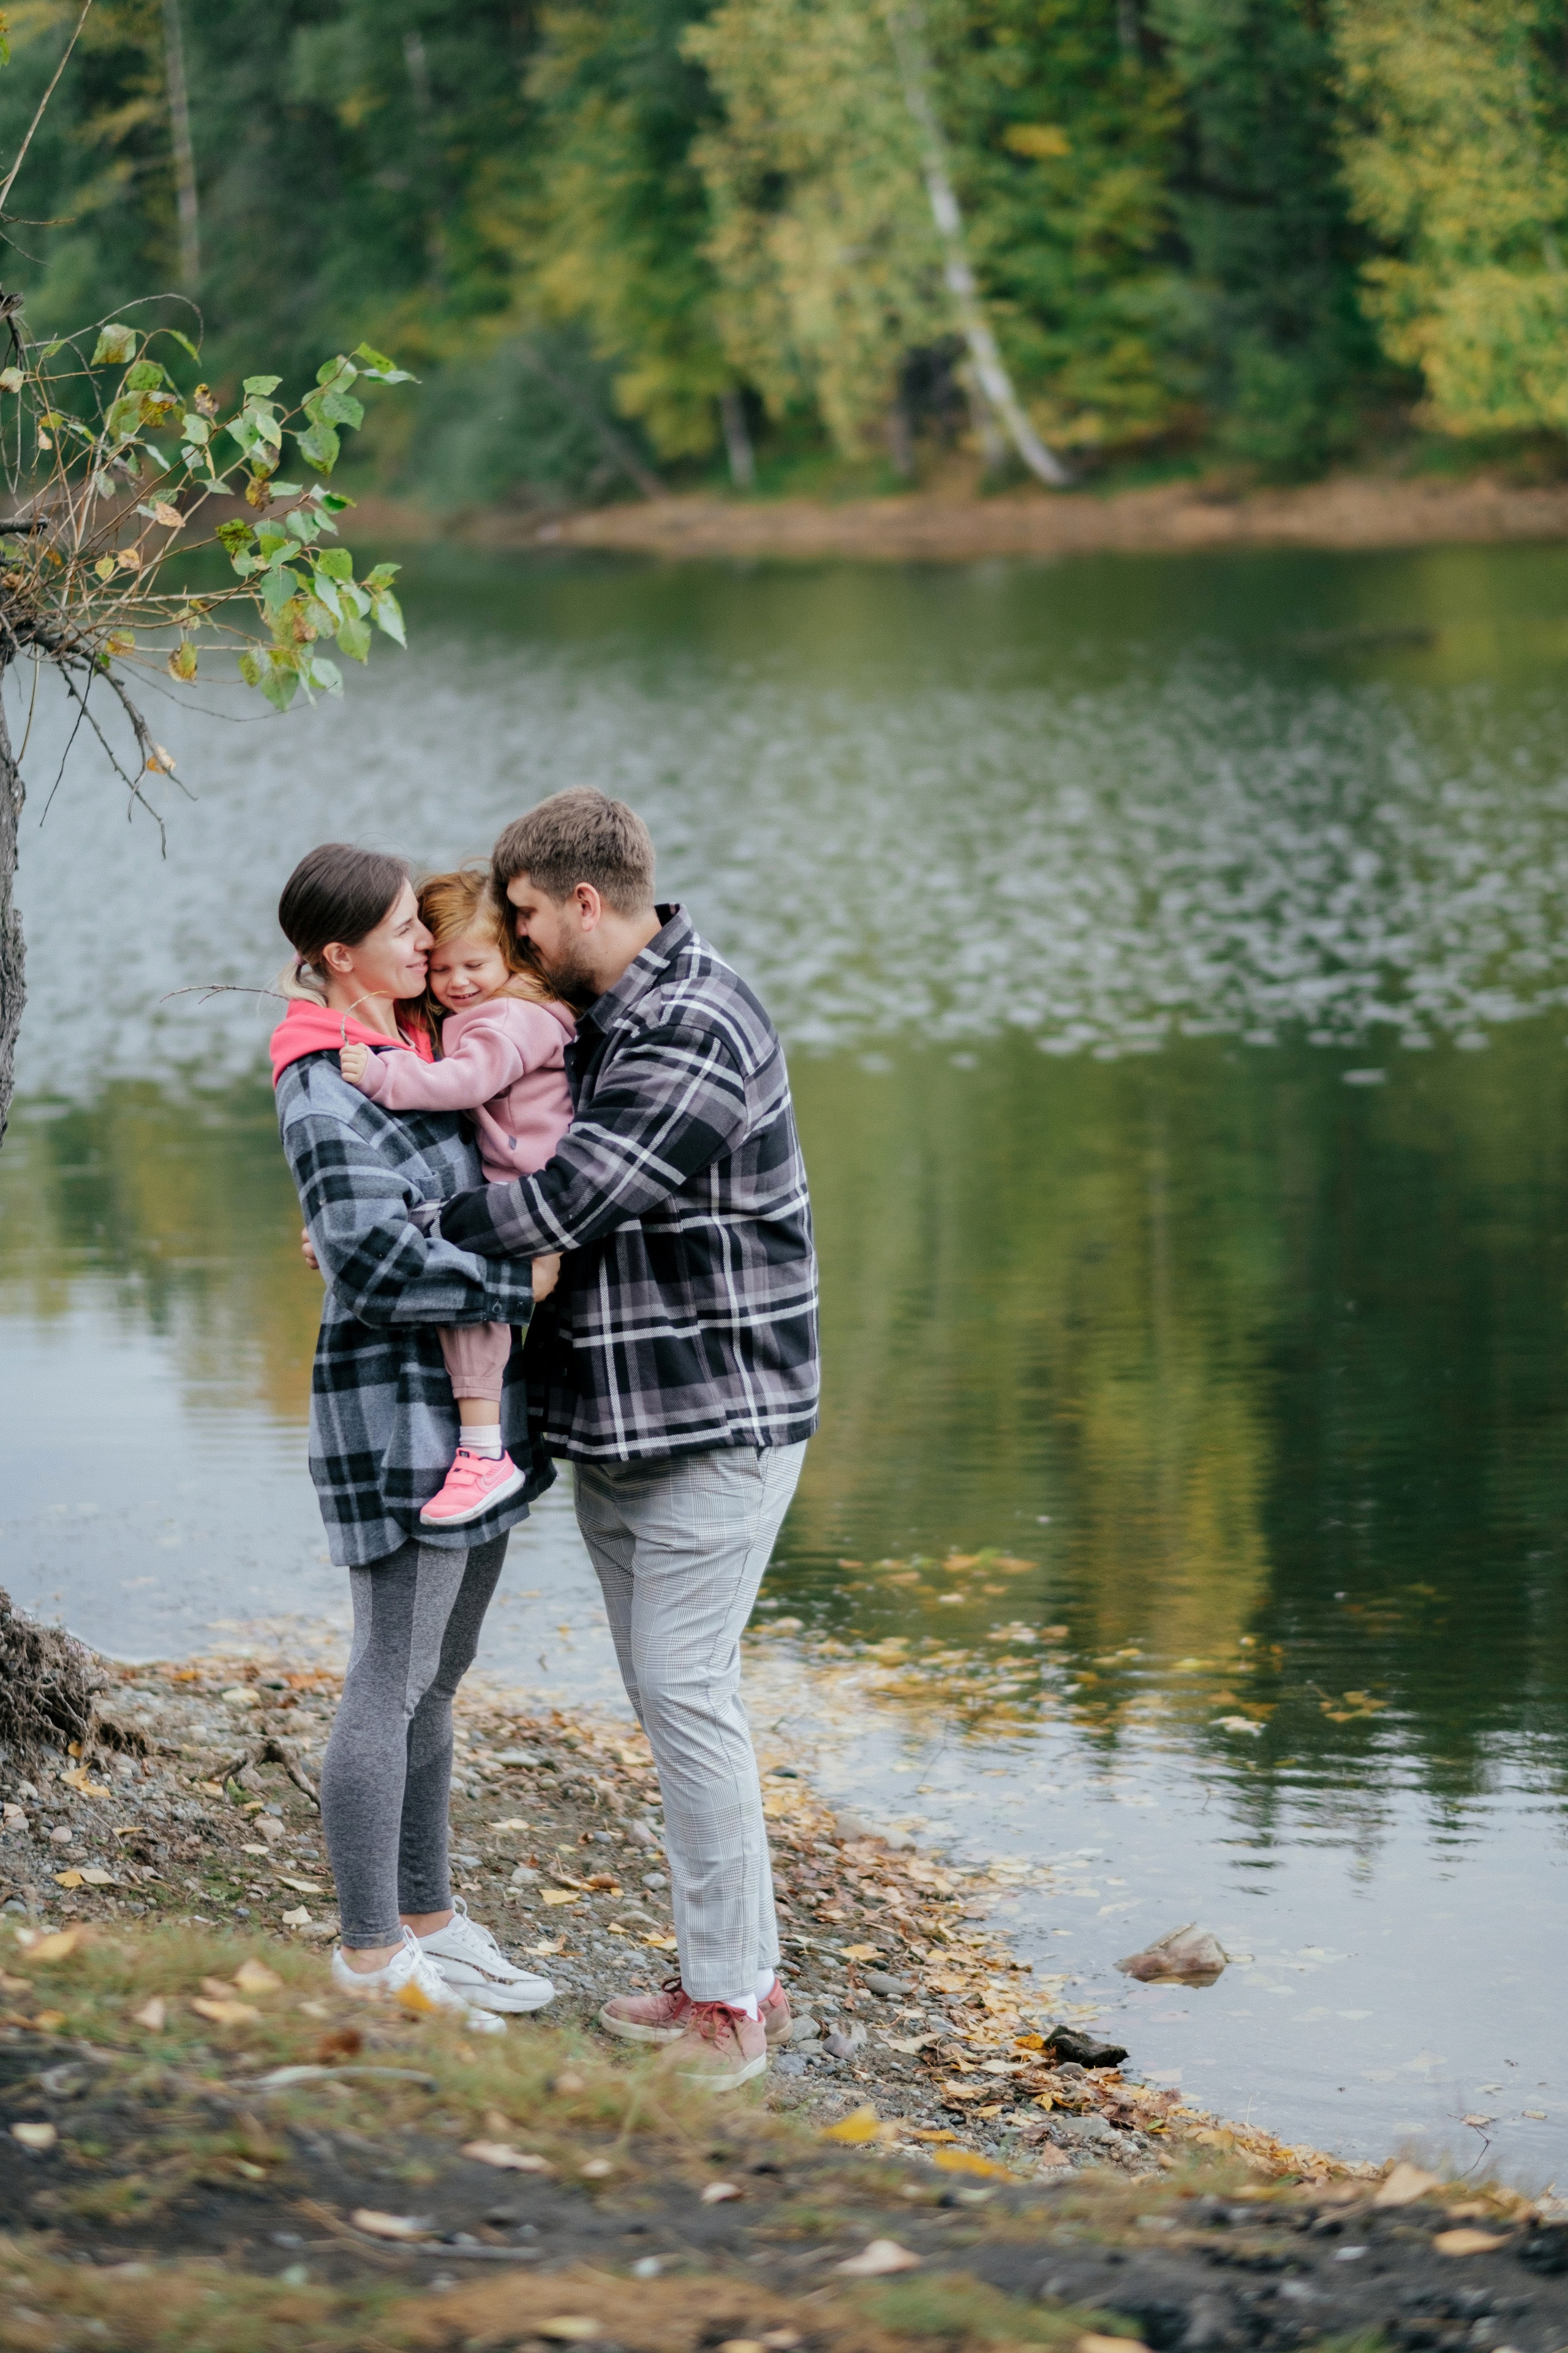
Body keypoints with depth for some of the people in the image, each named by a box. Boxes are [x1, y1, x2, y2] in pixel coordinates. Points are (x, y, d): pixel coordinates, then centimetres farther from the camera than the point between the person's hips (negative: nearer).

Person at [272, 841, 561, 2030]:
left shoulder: (421, 1042, 11)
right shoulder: (327, 1094, -17)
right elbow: (378, 1267, -25)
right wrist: (524, 1283, -19)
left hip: (471, 1408, 9)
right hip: (399, 1408, -9)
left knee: (438, 1676, 17)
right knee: (392, 1684, -3)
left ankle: (426, 1918, 28)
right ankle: (369, 1958, 5)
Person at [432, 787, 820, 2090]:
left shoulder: (700, 1033, -20)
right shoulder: (599, 1019, 11)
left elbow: (566, 1200, -24)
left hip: (719, 1421, -10)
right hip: (618, 1427, 10)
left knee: (687, 1692, -8)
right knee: (663, 1691, 13)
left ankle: (731, 2007, -1)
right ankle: (736, 1969, 22)